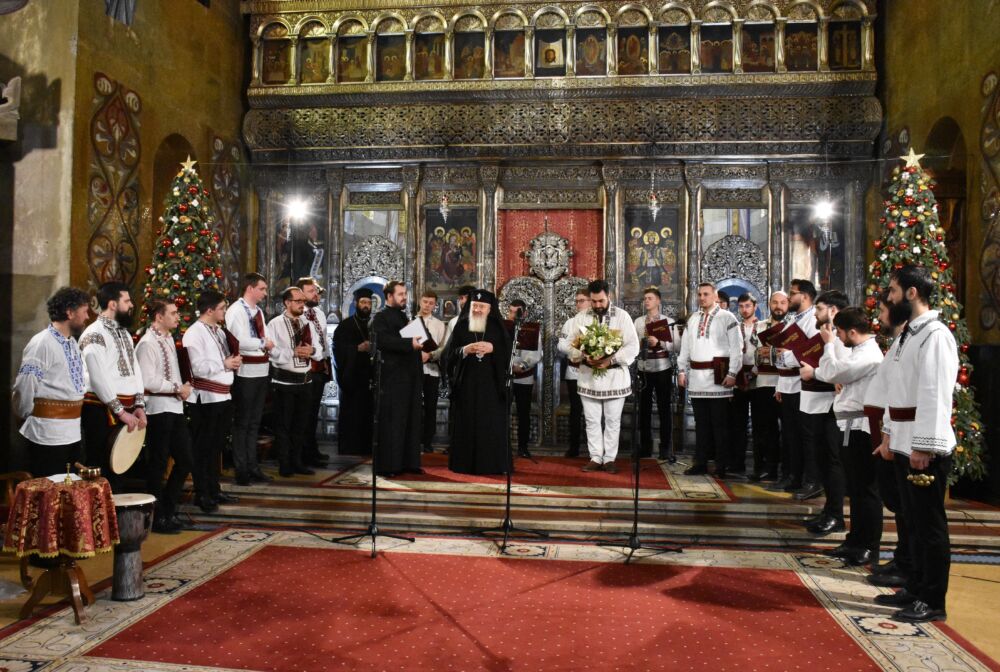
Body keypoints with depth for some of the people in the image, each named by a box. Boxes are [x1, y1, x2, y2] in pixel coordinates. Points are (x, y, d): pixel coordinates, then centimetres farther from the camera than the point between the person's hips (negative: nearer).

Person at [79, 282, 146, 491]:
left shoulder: (123, 332, 15)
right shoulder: (95, 334, -13)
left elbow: (135, 369, 13)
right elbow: (99, 378, -19)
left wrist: (139, 406, 3)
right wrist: (120, 411, -17)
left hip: (126, 411, 8)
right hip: (102, 412, -8)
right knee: (102, 473, 0)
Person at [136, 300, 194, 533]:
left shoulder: (168, 338, 14)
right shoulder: (148, 343, -14)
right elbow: (148, 381, -20)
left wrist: (185, 388, 4)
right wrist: (178, 388, -13)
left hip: (175, 407, 9)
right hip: (158, 409, -9)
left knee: (184, 460, 12)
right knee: (158, 464, 4)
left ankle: (169, 510, 27)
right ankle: (158, 517, 17)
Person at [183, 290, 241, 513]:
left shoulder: (219, 331, 15)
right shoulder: (194, 333, -12)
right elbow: (198, 368, -22)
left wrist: (235, 361, 3)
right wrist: (224, 364, -18)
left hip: (223, 396, 8)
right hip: (205, 398, -8)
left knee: (216, 446, 16)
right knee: (202, 448, 2)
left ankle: (214, 489, 26)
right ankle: (202, 494, 10)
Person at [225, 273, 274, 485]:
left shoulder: (258, 310, 15)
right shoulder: (236, 310, -13)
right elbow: (241, 342, -23)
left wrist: (268, 345, -1)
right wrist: (264, 343, -12)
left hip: (261, 371, 9)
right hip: (245, 373, -9)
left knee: (254, 422, 15)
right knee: (242, 423, 2)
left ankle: (252, 467, 24)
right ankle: (241, 470, 11)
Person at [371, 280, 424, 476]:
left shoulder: (403, 317, 22)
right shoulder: (380, 317, -4)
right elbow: (383, 340, -21)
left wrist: (419, 342, 8)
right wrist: (409, 344, -28)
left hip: (409, 377, 8)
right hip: (392, 377, -8)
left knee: (411, 421, 8)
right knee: (391, 423, -6)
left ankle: (408, 462, 15)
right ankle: (387, 465, -1)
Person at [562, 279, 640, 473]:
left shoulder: (622, 316, -4)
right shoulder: (580, 318, 3)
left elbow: (633, 346, -9)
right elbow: (572, 345, 1)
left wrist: (611, 360, -21)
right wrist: (585, 357, -19)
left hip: (614, 376, -2)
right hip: (589, 376, 2)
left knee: (613, 420, 6)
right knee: (592, 420, 7)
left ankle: (610, 459, 15)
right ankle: (595, 458, 16)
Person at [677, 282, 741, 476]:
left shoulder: (727, 318, -2)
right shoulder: (692, 319, 14)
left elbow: (736, 348, -6)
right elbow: (685, 348, 16)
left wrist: (732, 374, -11)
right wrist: (682, 370, 9)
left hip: (718, 377, -5)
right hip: (696, 379, 5)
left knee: (720, 424, 0)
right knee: (701, 423, 10)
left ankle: (722, 466, 8)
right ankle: (700, 463, 17)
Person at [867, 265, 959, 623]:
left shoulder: (935, 335, -16)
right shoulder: (906, 333, 14)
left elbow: (936, 395, -21)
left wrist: (924, 446, -21)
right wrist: (888, 433, 16)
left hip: (925, 447, -9)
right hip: (904, 444, 9)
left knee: (930, 525, 2)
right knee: (912, 521, 17)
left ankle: (933, 601, 12)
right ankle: (915, 588, 29)